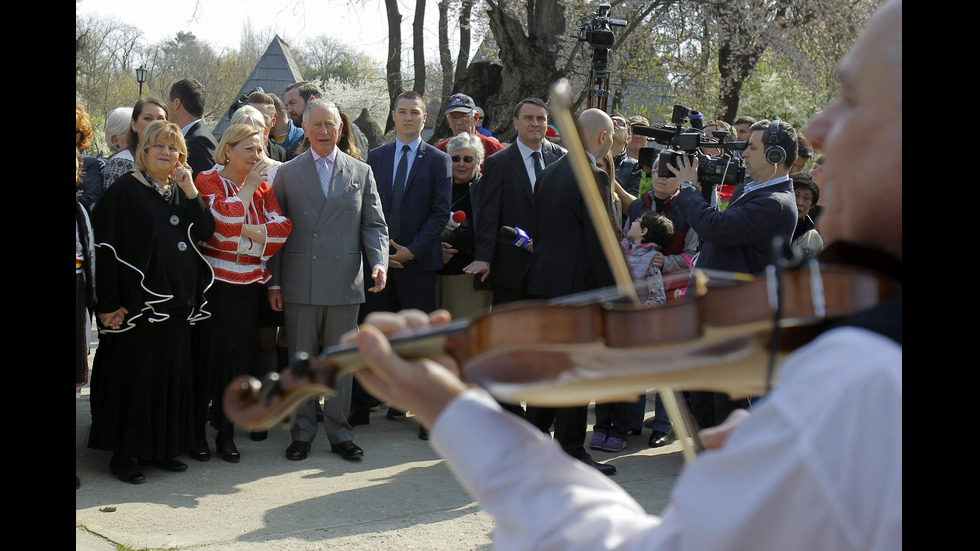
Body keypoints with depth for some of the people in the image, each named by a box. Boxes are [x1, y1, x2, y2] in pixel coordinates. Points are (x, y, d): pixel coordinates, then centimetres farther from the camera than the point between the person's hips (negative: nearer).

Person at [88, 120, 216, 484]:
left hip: (177, 302, 6)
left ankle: (163, 447, 22)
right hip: (137, 302, -6)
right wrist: (109, 303, -16)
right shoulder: (125, 190, -6)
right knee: (132, 376, -1)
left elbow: (206, 232, 1)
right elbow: (107, 248, -10)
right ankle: (125, 454, 10)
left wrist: (190, 190, -9)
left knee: (173, 375, 10)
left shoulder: (181, 191, 13)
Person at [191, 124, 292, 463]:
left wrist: (245, 230, -15)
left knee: (240, 358, 6)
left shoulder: (263, 186, 10)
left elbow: (282, 228, -3)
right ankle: (197, 431, 16)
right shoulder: (208, 181, -4)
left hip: (249, 286, 4)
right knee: (207, 356, 2)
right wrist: (248, 188, -12)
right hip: (214, 284, -4)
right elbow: (224, 219, -20)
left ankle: (226, 433, 18)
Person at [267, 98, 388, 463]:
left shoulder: (361, 172, 10)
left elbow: (374, 225, 9)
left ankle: (340, 433, 18)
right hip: (299, 284, 0)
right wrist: (274, 282, 1)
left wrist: (378, 262, -9)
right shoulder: (287, 173, 7)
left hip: (344, 284, 1)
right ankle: (302, 432, 18)